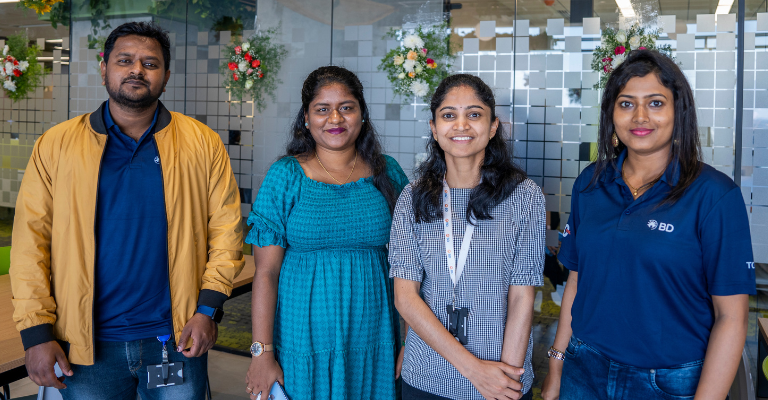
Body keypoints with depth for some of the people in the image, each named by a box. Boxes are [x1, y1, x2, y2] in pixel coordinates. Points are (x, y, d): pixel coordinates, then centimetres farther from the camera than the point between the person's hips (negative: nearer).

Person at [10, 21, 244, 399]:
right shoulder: (56, 145, 1)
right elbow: (32, 238, -1)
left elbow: (226, 228, 0)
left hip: (177, 339, 0)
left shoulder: (202, 143, 1)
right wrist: (36, 331, -6)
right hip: (87, 344, 0)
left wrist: (208, 308, -7)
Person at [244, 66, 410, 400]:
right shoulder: (285, 176, -5)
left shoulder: (387, 172, 2)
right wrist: (262, 353, -10)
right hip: (305, 342, -2)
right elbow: (266, 272, -7)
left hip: (373, 342, 3)